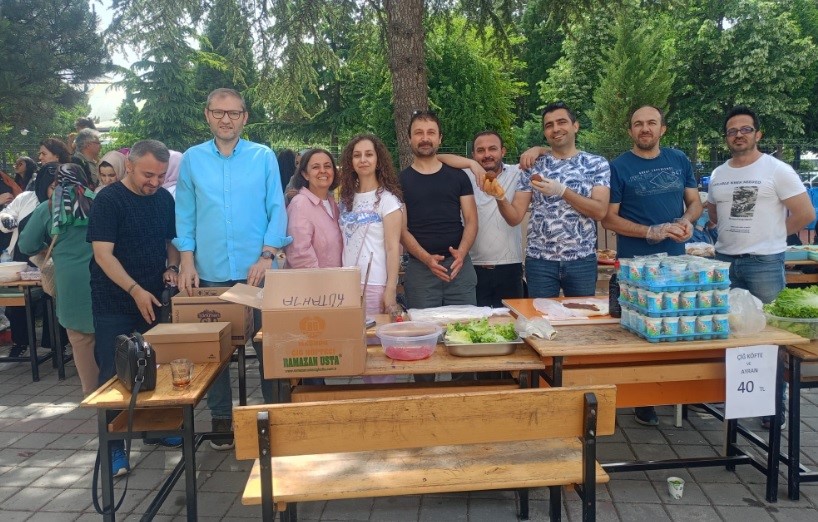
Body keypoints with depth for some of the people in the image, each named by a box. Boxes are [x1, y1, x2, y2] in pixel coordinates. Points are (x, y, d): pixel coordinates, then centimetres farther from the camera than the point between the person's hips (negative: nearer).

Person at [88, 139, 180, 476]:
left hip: (154, 299, 6)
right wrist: (135, 290, -24)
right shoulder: (108, 200, -11)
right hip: (115, 305, -5)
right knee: (114, 374, -2)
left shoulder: (164, 198, 6)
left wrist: (171, 266, -3)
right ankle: (113, 447, 7)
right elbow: (102, 253, -16)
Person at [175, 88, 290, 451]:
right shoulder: (192, 159, 6)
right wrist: (187, 262, -2)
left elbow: (276, 210, 0)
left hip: (256, 270, -1)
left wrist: (267, 256, -11)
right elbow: (185, 215, 7)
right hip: (210, 272, 1)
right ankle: (221, 418, 23)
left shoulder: (264, 157, 3)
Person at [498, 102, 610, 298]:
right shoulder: (533, 166, 4)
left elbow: (600, 211, -10)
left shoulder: (597, 164, 1)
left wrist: (562, 191, -20)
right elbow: (514, 218, 1)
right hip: (539, 261, 1)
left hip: (582, 260, 0)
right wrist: (500, 198, -19)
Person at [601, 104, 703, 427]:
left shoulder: (679, 160, 8)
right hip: (634, 262, -4)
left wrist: (686, 221, -9)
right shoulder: (619, 167, -5)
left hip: (676, 258, 4)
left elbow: (694, 201, 14)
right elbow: (608, 218, -7)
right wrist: (651, 232, -19)